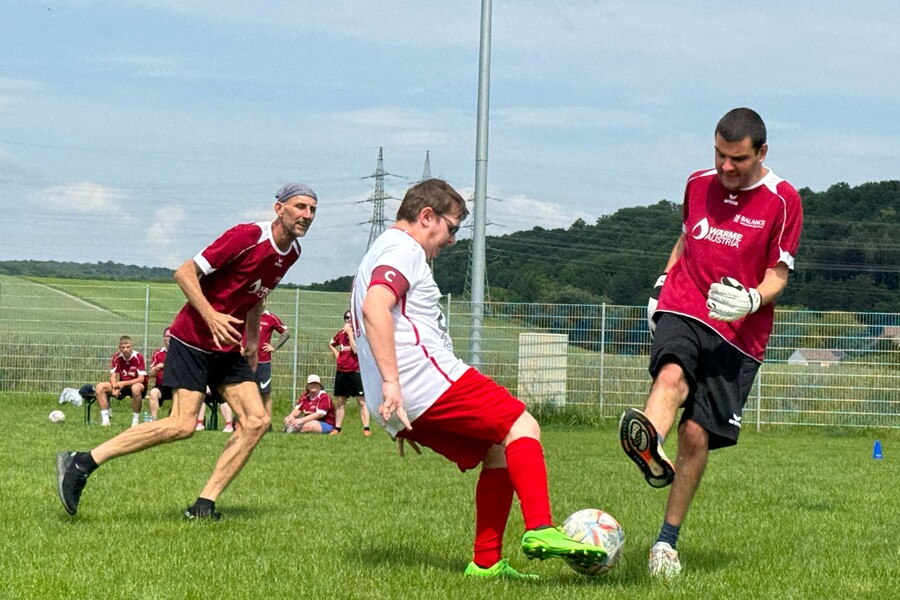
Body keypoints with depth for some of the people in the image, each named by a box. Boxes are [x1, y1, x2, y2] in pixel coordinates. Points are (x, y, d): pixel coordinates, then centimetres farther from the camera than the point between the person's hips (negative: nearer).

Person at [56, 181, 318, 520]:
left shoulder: (291, 253, 7)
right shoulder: (247, 237, -17)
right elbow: (185, 273, -16)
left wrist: (252, 342, 22)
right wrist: (211, 317, -27)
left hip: (230, 349, 8)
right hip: (193, 339, -8)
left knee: (256, 422, -7)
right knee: (182, 425, -19)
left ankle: (204, 505, -5)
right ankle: (82, 463, -14)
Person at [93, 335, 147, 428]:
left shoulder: (138, 357, -16)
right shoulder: (116, 357, -3)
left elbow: (141, 379, -20)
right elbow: (113, 376, -2)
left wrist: (124, 383, -29)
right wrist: (115, 387, -24)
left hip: (136, 384, -5)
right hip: (122, 385, 5)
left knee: (136, 388, -42)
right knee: (100, 387, -14)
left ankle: (135, 419, -26)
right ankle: (105, 419, -16)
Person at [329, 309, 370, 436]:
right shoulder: (341, 333, 11)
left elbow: (355, 350, -20)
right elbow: (331, 344, 30)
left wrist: (350, 332, -16)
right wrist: (336, 355, 13)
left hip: (356, 372, -6)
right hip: (341, 372, 6)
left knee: (362, 401, -5)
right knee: (339, 402, 10)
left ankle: (366, 429, -6)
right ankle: (337, 428, 16)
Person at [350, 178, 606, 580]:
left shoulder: (380, 253, 30)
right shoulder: (403, 249, -3)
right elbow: (375, 308, -21)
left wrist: (403, 422, 30)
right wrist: (391, 382, -28)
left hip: (404, 408, 10)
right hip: (428, 378, -10)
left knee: (498, 452, 13)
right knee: (521, 427, -7)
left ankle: (486, 563, 5)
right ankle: (540, 530, -23)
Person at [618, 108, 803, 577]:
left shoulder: (782, 201, -1)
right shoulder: (699, 183, 12)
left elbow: (778, 275, -1)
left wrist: (751, 300, -21)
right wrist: (660, 287, 17)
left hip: (738, 333, -2)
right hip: (682, 310, 2)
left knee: (696, 434, -5)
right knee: (672, 375, -32)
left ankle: (667, 541, 10)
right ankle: (649, 447, -65)